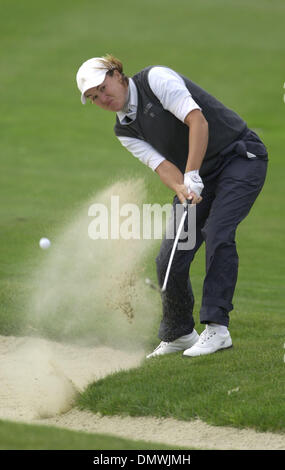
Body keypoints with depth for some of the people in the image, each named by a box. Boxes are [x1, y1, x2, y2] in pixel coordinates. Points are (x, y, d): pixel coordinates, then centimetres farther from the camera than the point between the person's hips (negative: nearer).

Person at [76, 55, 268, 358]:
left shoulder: (156, 79, -14)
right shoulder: (125, 131, 6)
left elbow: (197, 119, -24)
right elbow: (161, 164, -7)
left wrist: (192, 176, -29)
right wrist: (180, 188, -30)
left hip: (241, 156, -7)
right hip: (197, 178, 7)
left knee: (217, 234, -26)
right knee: (169, 259, -2)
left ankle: (216, 328, -25)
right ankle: (178, 333, 15)